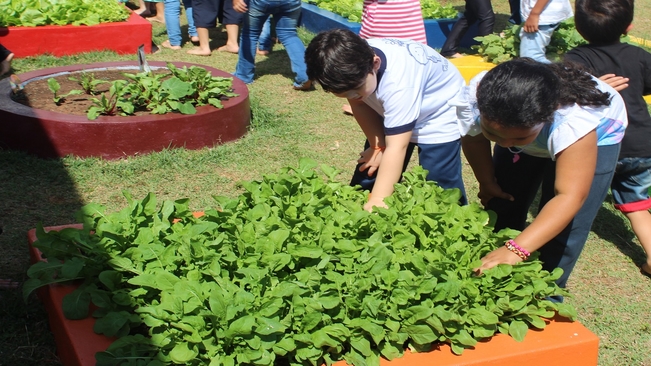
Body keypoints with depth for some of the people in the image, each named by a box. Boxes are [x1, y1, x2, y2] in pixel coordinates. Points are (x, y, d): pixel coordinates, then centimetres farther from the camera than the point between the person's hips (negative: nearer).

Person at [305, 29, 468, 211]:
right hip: (391, 112, 6)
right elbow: (360, 105, -8)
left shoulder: (398, 83, -43)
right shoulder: (349, 63, -25)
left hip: (439, 116, -6)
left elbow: (397, 147, -42)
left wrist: (378, 200, -46)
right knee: (366, 179, 6)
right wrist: (378, 146, -14)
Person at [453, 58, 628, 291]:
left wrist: (517, 250, -58)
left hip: (596, 136, -4)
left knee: (565, 226, -13)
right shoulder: (472, 100, -35)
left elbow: (569, 197, -50)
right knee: (501, 206, 3)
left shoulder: (574, 121, -47)